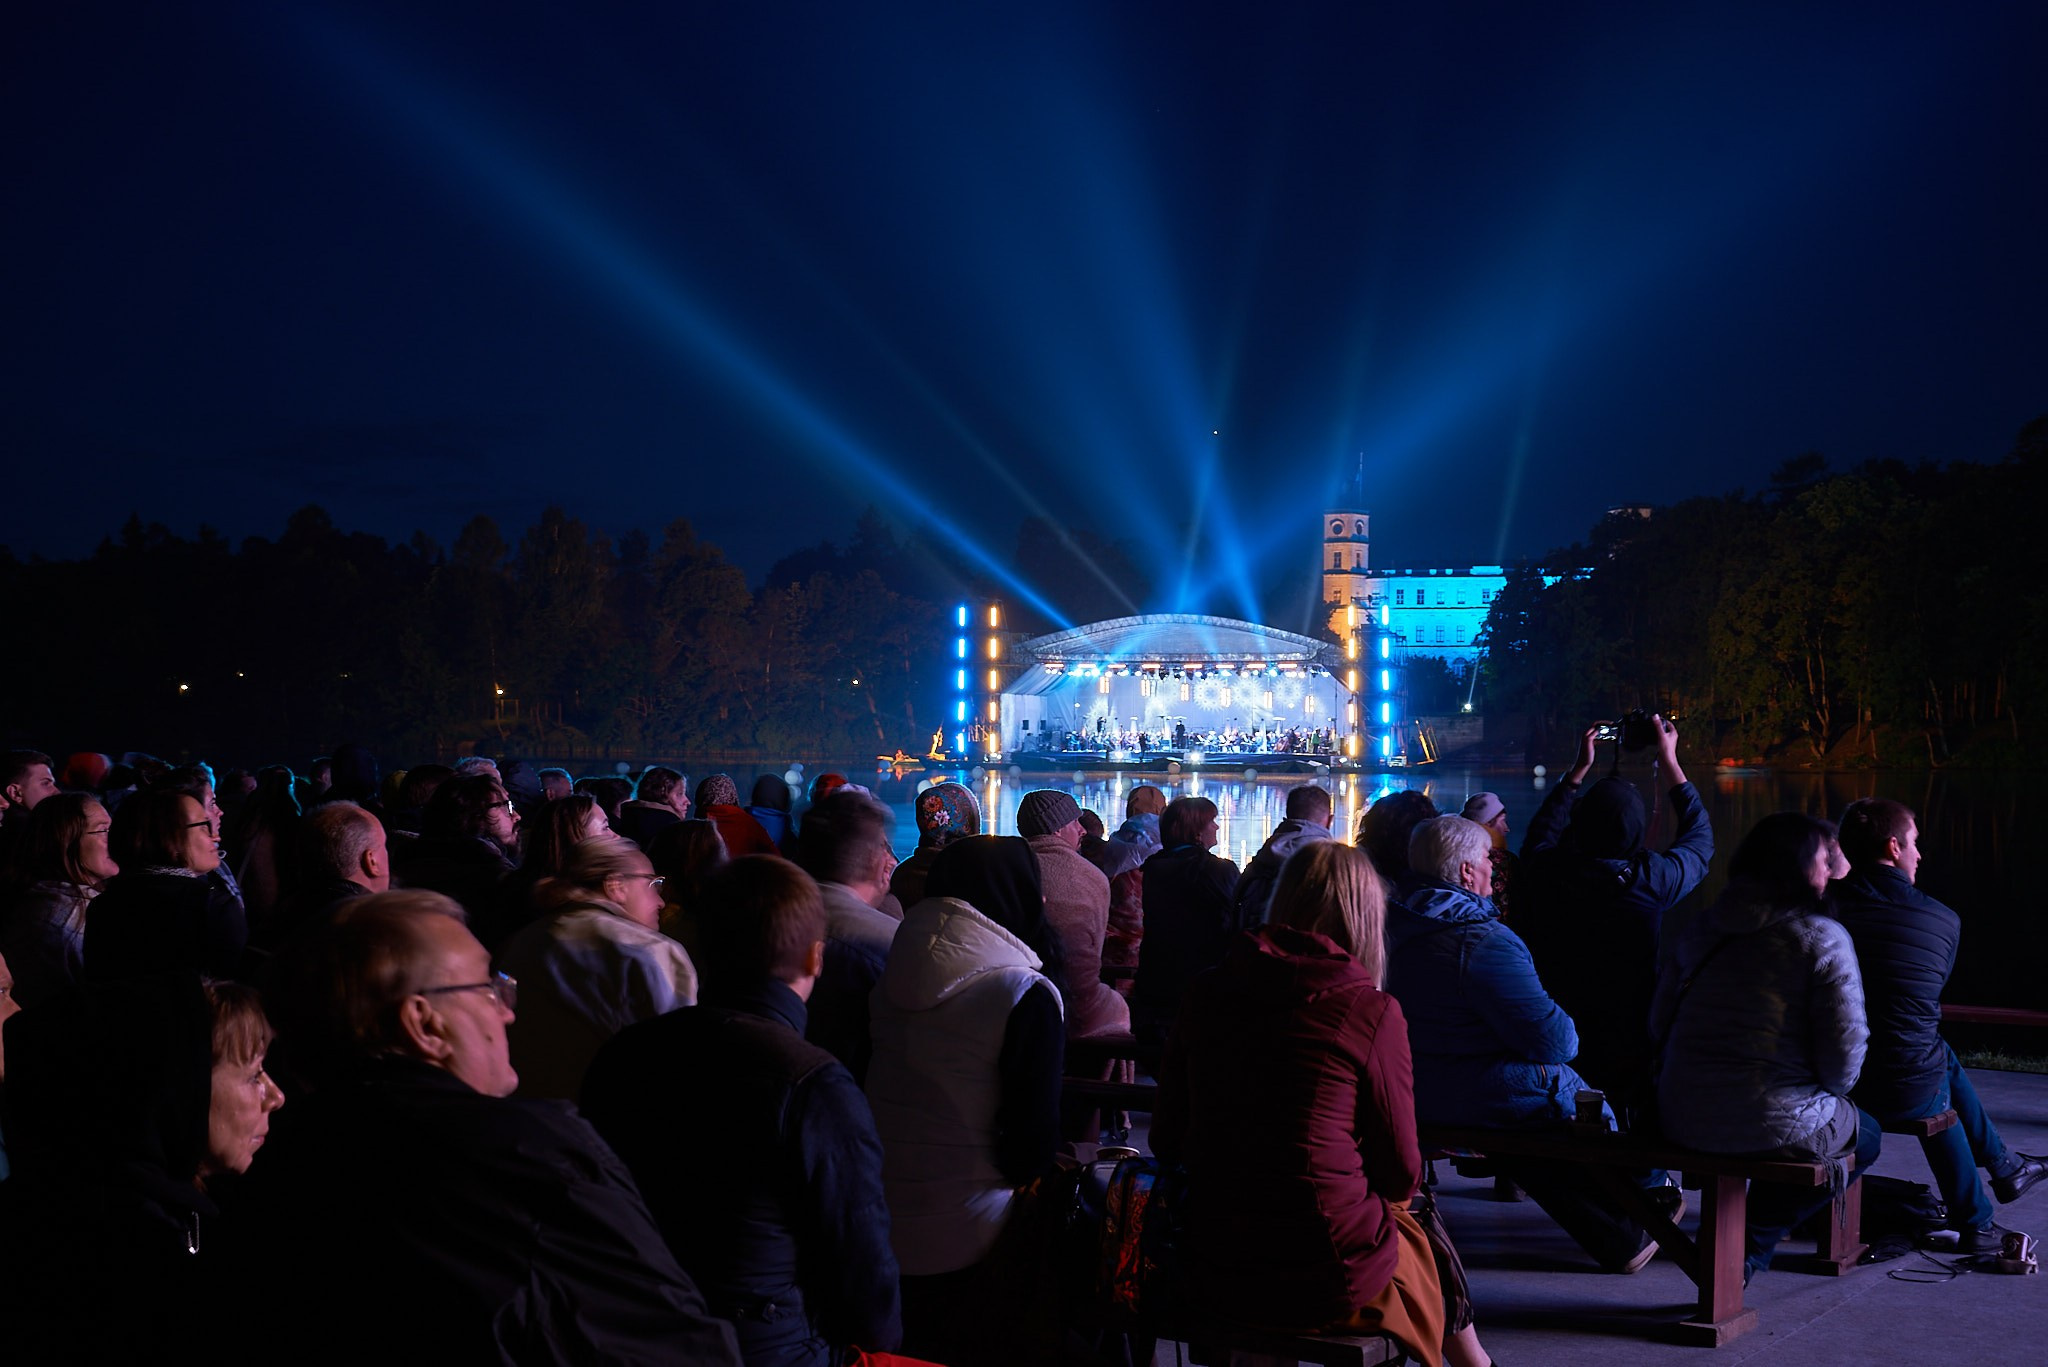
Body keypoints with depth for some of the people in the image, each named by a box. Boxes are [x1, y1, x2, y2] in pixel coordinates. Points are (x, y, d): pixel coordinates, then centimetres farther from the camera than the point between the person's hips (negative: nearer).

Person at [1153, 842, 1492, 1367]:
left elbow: (1167, 1142, 8)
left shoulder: (1205, 992, 1)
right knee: (1421, 1225, 27)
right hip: (1324, 1279, -4)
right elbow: (1400, 1174, -4)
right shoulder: (1372, 1011, -11)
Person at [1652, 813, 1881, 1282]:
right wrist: (1824, 1095, 10)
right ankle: (1750, 1244, 13)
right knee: (1865, 1135, 25)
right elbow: (1845, 1048, -11)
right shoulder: (1823, 936, -8)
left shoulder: (1704, 926, 9)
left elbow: (1659, 1021, 13)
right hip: (1773, 1124, -7)